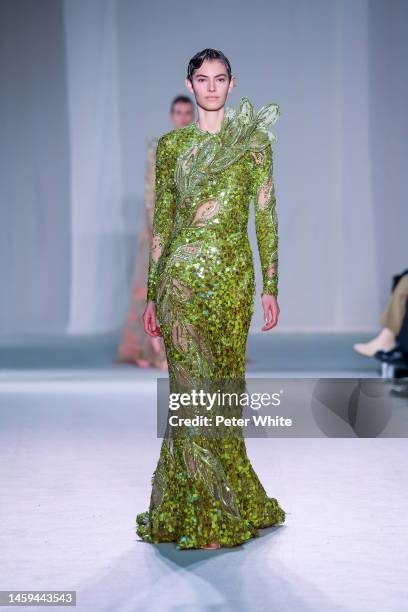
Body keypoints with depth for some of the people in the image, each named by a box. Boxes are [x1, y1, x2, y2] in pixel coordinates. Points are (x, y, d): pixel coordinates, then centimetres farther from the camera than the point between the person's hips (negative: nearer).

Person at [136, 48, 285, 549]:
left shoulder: (255, 142, 6)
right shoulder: (171, 145, 9)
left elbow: (265, 216, 4)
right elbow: (162, 222, 10)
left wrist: (270, 287, -1)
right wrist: (152, 294, 7)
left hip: (232, 277, 0)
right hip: (181, 277, 0)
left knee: (222, 385, 4)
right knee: (193, 388, 0)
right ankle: (203, 509, 11)